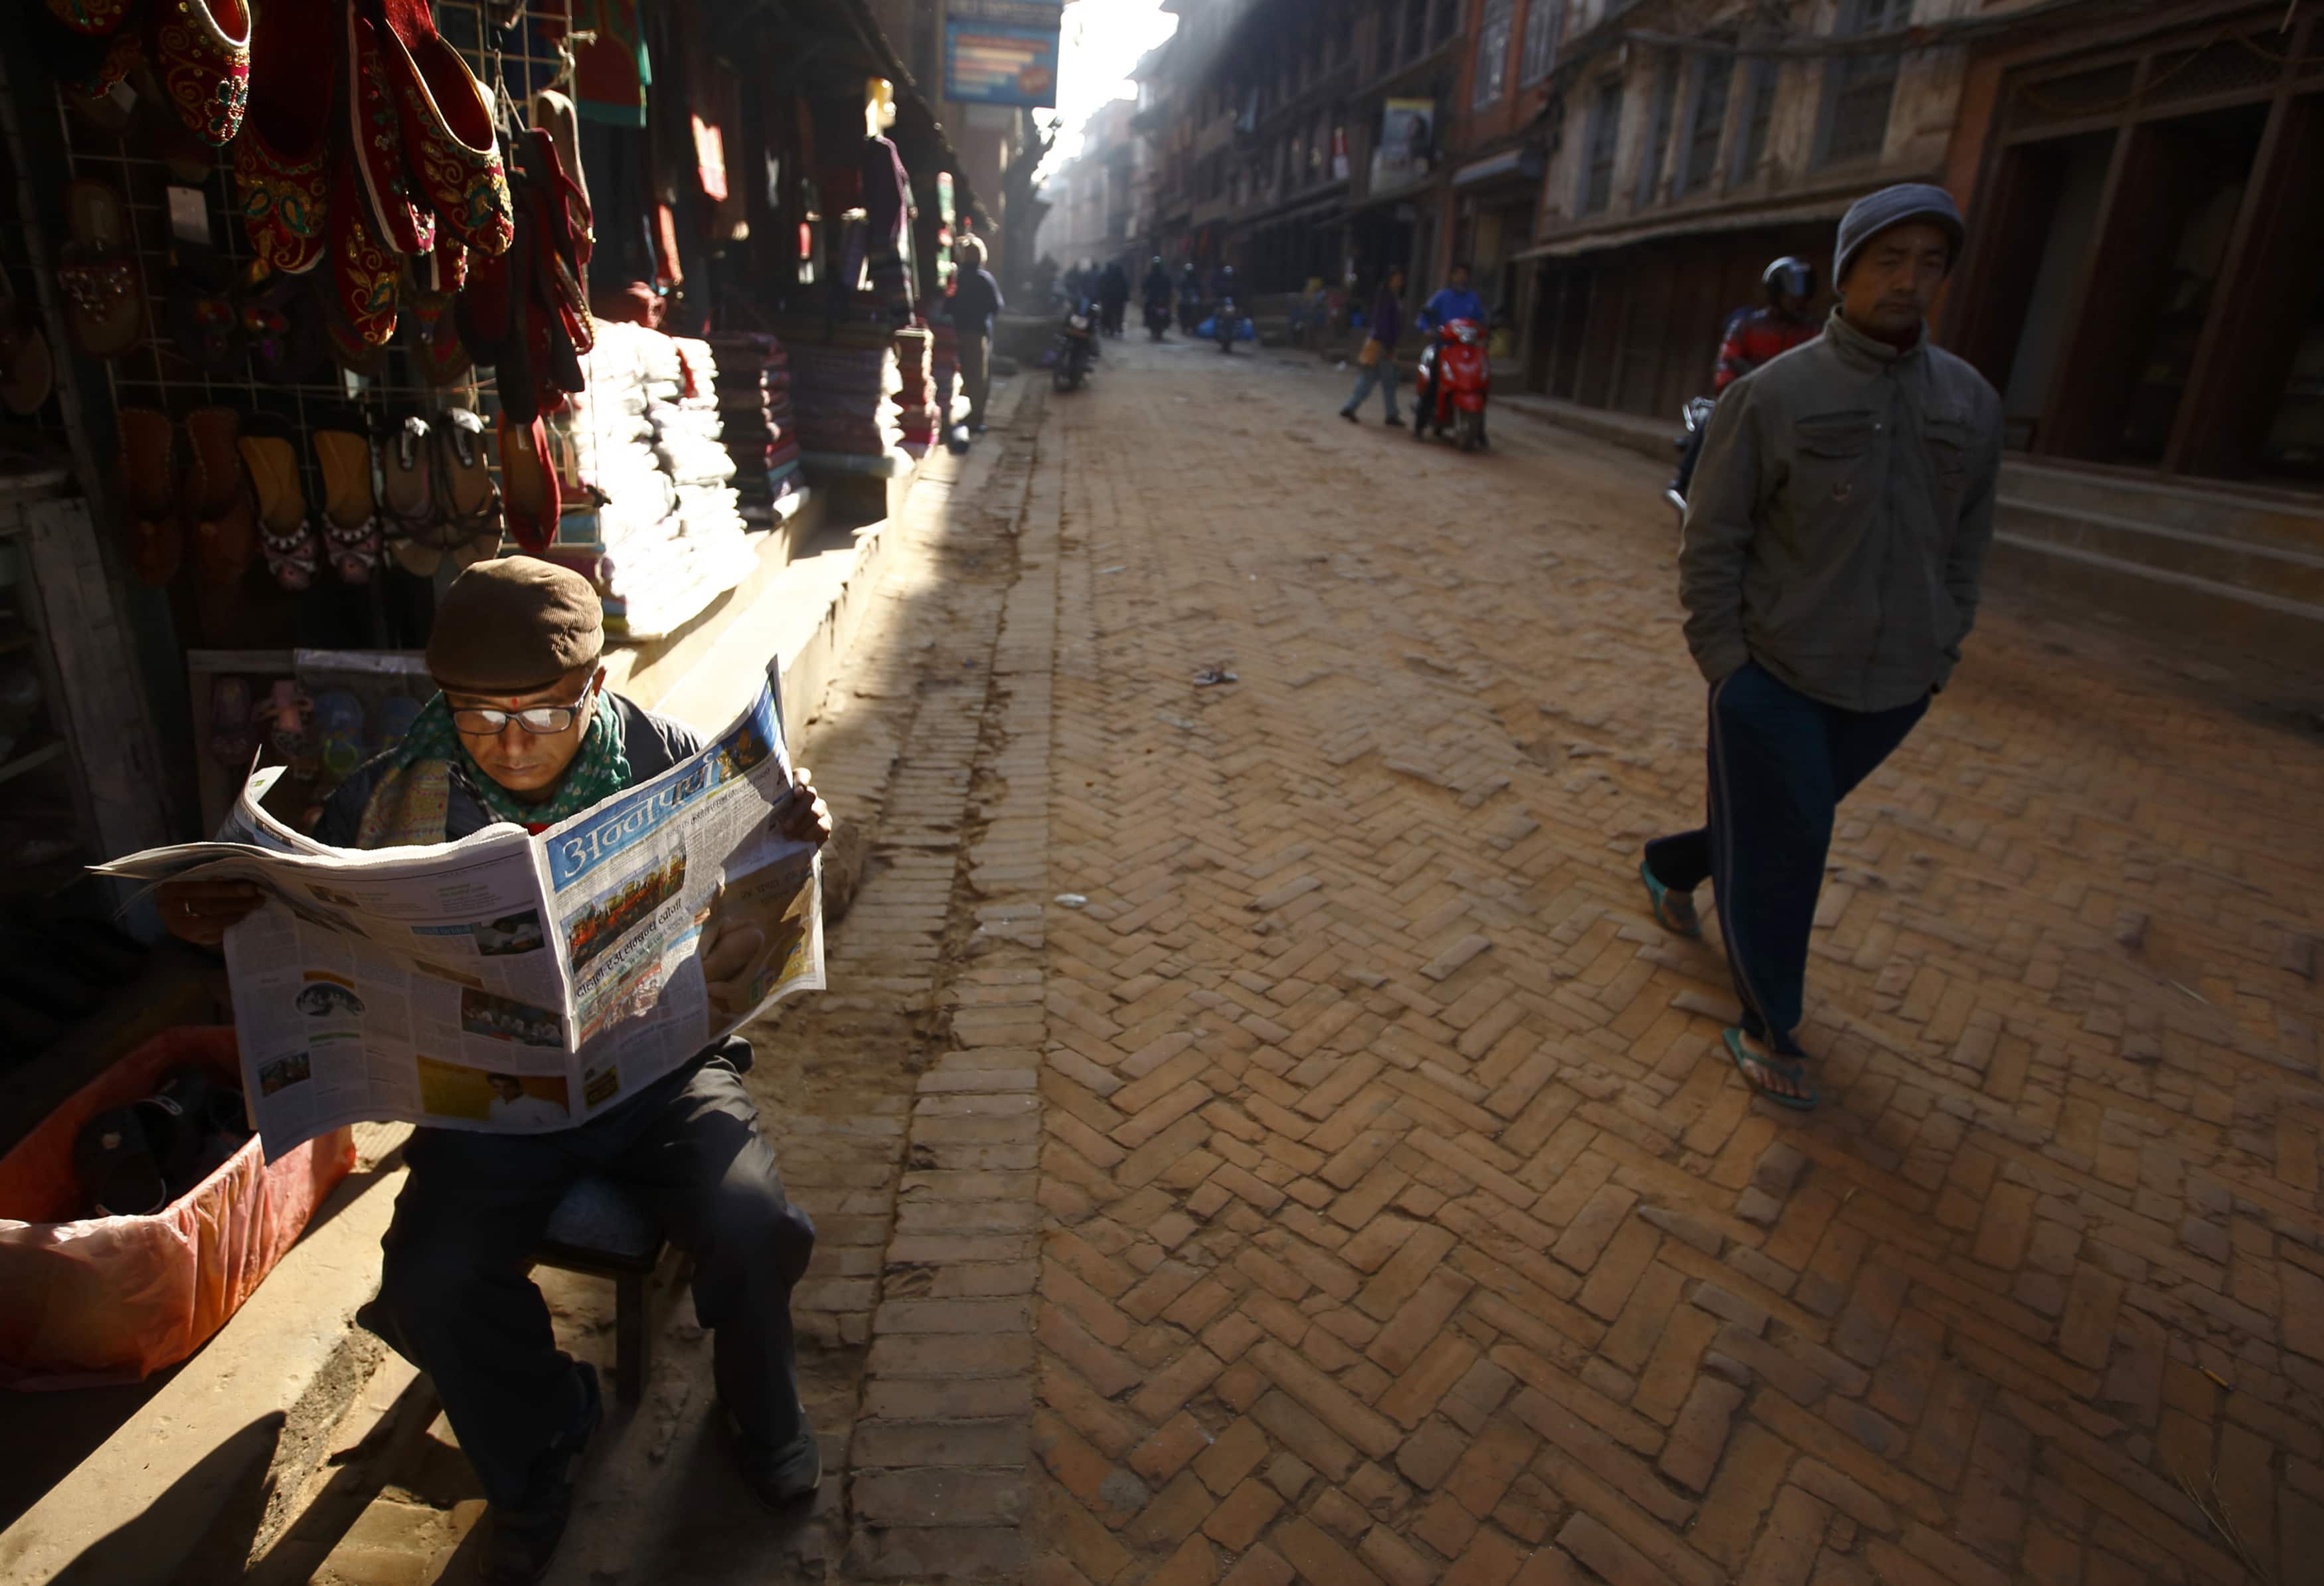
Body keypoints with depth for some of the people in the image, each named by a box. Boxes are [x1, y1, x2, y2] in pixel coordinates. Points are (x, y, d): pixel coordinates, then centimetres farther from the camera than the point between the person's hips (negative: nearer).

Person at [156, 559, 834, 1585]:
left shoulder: (671, 761, -8)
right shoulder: (391, 797, -5)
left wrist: (792, 846, -23)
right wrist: (237, 923, -15)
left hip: (658, 1064, -1)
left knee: (755, 1233, -22)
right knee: (432, 1285, -19)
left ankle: (759, 1408, 17)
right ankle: (536, 1451, 18)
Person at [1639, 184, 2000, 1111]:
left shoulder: (1971, 403, 3)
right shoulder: (1770, 396, -10)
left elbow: (1967, 545, 11)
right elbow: (1710, 544, -8)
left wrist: (1940, 650, 7)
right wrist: (1726, 666, -11)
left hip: (1893, 690, 5)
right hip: (1775, 679, -4)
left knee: (1777, 826, 20)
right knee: (1779, 856, 2)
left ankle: (1671, 868, 49)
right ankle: (1768, 1030, 20)